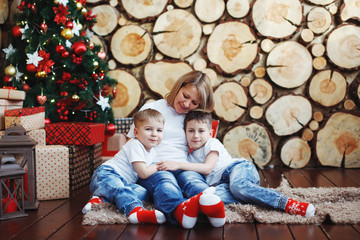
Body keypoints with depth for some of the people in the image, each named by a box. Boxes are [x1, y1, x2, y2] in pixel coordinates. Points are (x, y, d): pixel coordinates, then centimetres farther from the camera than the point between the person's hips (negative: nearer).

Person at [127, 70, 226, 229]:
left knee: (192, 177, -35)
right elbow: (131, 141, 14)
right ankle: (179, 209, -72)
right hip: (153, 169, -2)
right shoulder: (151, 109, 14)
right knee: (164, 180, -38)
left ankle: (209, 203, -69)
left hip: (185, 168, 2)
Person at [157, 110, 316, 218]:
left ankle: (288, 204, -43)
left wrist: (178, 165, -18)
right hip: (220, 182, 4)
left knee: (238, 186, -41)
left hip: (238, 167, -4)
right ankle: (254, 196, -39)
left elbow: (207, 168, -13)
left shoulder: (212, 143, 3)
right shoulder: (191, 157, 21)